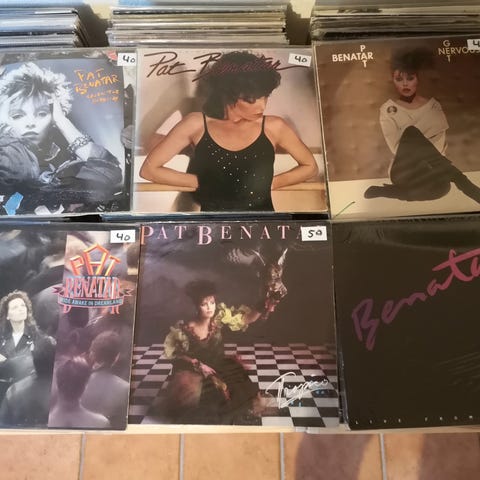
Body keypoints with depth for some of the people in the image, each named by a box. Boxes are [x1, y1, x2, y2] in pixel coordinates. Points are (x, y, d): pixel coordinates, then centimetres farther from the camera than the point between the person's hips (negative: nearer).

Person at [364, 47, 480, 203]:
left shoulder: (434, 105, 10)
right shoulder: (387, 110, 3)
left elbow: (441, 145, 1)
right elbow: (398, 149, -6)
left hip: (433, 169, 0)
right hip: (405, 172, 0)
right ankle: (462, 182, -25)